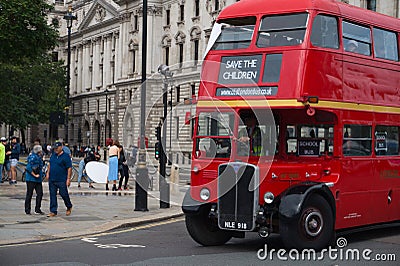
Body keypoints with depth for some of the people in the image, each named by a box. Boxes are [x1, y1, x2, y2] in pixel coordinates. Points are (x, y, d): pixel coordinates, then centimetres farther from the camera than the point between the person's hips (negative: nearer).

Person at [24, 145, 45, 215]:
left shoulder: (39, 157, 13)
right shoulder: (33, 157, -15)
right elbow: (28, 168, -22)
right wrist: (35, 175, -19)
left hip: (38, 180, 8)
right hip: (31, 179, -8)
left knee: (40, 194, 5)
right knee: (29, 194, 1)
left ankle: (37, 209, 13)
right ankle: (27, 210, 9)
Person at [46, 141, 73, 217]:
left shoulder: (66, 156, -8)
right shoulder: (53, 155, 11)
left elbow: (69, 168, -10)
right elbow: (49, 164, 24)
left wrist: (68, 179, -14)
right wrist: (48, 173, 14)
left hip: (62, 180, -6)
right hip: (52, 179, 6)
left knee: (64, 194, 1)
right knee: (52, 195, 4)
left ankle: (69, 207, 26)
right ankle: (53, 211, 8)